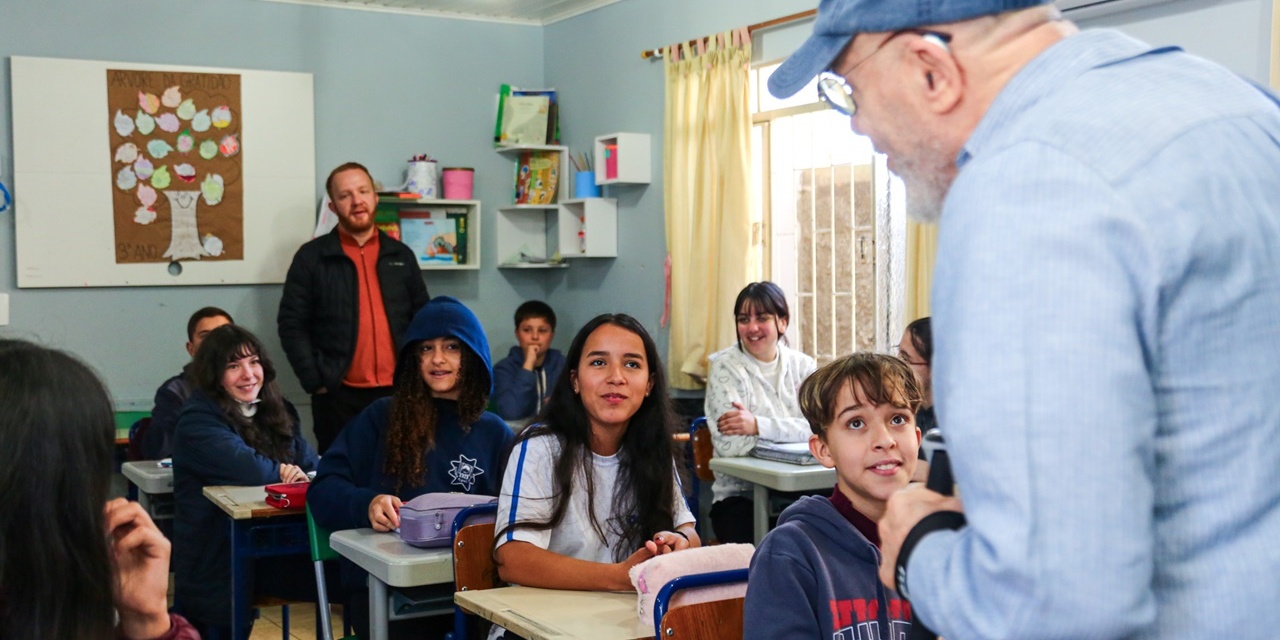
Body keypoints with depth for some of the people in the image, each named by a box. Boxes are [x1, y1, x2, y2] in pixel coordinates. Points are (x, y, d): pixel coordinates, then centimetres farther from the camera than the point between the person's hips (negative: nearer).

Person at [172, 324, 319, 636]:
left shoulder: (277, 411, 13)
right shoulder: (198, 421, -10)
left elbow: (312, 464, 7)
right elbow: (250, 469, -24)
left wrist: (302, 475, -16)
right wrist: (283, 470, -3)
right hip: (216, 560, -5)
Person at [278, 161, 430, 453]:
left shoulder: (401, 255, 11)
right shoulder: (311, 257, 0)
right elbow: (292, 324, -2)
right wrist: (315, 382, -9)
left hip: (397, 392, 3)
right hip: (339, 395, -3)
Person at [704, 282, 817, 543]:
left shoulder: (803, 366, 8)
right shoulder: (725, 368, -2)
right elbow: (729, 444, -16)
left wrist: (759, 425, -19)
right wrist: (789, 429, -10)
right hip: (741, 497, -3)